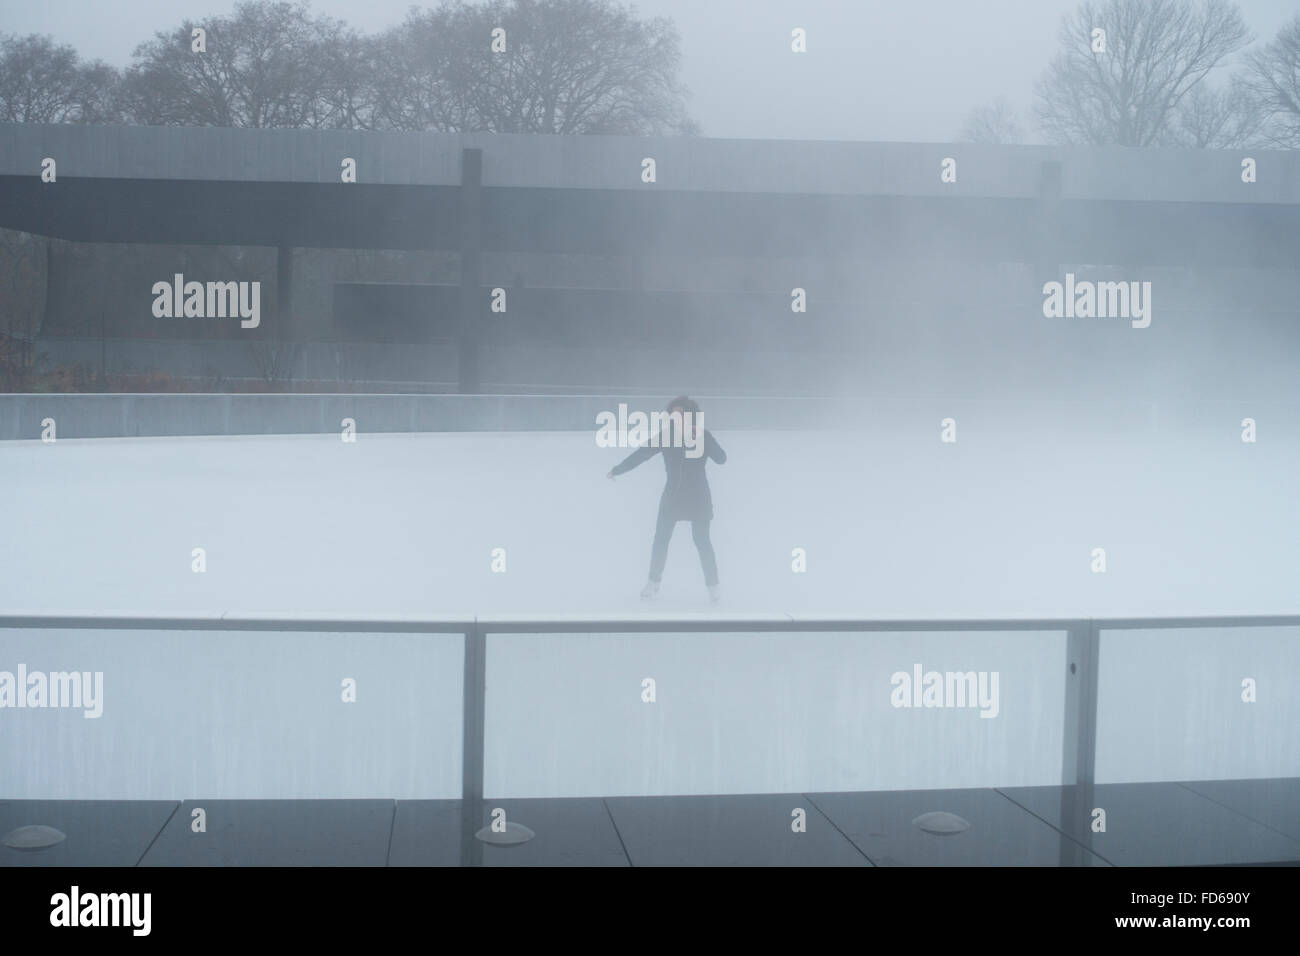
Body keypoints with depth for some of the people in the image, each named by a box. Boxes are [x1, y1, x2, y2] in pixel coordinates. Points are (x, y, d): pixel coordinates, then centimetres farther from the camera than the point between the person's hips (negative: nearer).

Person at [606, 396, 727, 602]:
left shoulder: (703, 435, -6)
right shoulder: (666, 435, -2)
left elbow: (721, 458, -16)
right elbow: (641, 454, 2)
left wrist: (700, 439, -27)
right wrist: (617, 470, 3)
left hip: (697, 495, -3)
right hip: (673, 494, 3)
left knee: (701, 541, -6)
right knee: (660, 539, 3)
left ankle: (713, 587, 0)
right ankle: (653, 583, 15)